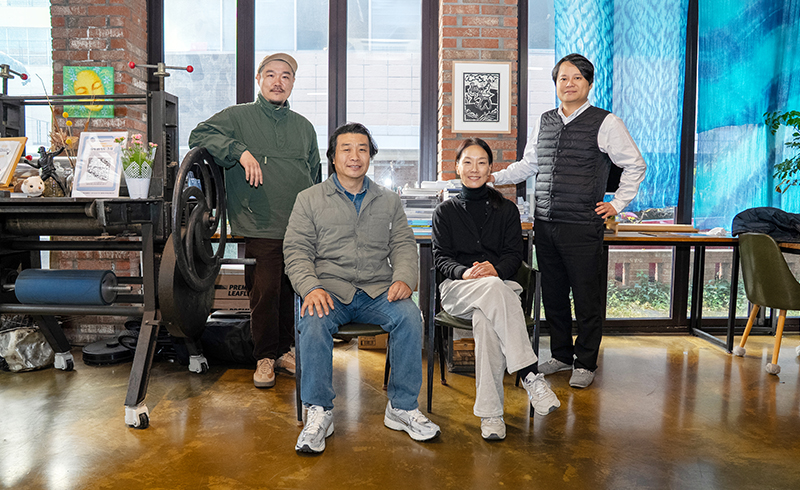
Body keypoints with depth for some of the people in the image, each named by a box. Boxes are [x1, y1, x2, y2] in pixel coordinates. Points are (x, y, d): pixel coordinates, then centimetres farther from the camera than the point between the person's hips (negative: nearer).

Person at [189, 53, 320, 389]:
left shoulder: (304, 127, 19)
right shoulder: (238, 117, 7)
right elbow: (199, 136, -6)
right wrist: (240, 151, -18)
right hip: (261, 229, -4)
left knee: (294, 292, 8)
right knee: (264, 293, -5)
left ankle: (284, 350, 25)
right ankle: (265, 356, 12)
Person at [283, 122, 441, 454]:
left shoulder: (389, 201, 19)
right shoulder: (309, 200, 12)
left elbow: (404, 246, 11)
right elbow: (296, 251, 4)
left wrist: (404, 278, -11)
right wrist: (311, 288, -16)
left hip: (378, 290, 2)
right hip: (330, 289, -1)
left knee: (409, 315, -27)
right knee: (314, 322, -33)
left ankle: (402, 408, -12)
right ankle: (319, 413, -16)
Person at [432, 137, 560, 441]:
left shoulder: (507, 210, 19)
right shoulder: (445, 211, 19)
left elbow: (514, 255, 7)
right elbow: (441, 257, 7)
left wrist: (495, 268, -18)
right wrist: (464, 272, -17)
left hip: (499, 284, 1)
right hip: (458, 289, 0)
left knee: (485, 319, -38)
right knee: (494, 289, -39)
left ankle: (490, 413, -35)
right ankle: (530, 374, -41)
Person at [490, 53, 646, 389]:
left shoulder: (605, 123, -2)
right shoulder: (544, 122, 13)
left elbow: (635, 164, 5)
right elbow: (529, 164, 23)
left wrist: (617, 204, 1)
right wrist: (495, 177, 11)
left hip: (582, 226, -5)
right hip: (545, 223, 5)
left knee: (586, 297, 2)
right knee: (553, 295, 12)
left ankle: (585, 364, 18)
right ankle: (561, 355, 29)